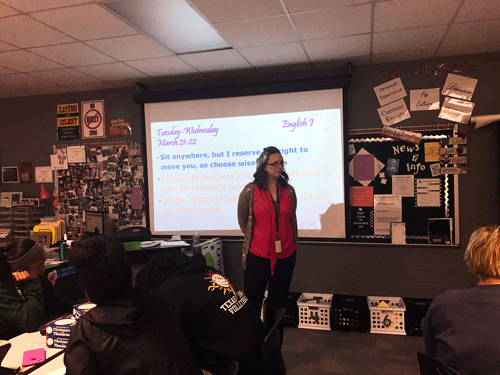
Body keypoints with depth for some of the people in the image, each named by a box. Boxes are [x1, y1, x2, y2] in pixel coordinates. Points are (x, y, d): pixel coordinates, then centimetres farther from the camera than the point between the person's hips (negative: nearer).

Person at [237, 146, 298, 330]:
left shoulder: (289, 190, 5)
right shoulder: (250, 190, -6)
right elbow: (242, 220, 3)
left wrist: (294, 242, 13)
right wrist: (253, 239, 3)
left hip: (286, 254, 4)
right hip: (258, 254, -3)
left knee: (278, 301, 14)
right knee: (252, 301, 4)